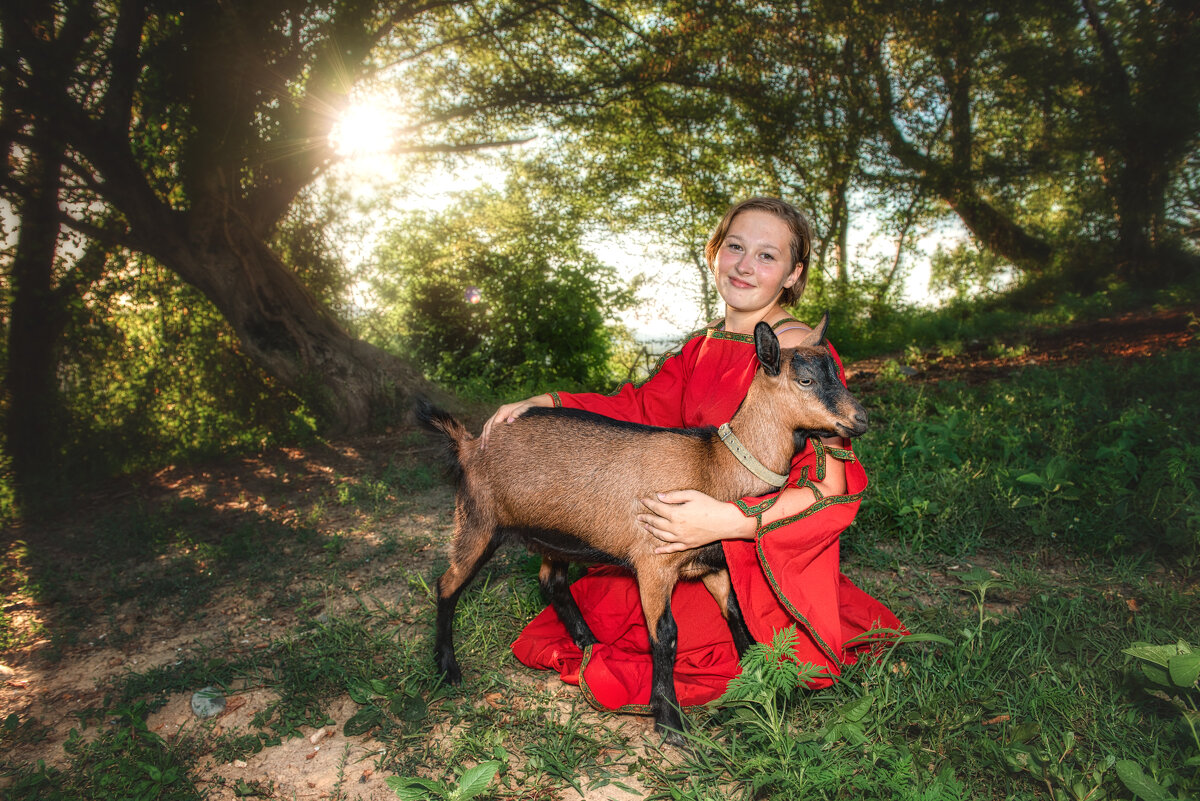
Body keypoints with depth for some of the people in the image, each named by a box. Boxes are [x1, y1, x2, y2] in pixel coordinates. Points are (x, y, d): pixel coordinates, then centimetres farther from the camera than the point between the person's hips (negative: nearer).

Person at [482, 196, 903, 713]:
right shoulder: (704, 345, 5)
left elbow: (830, 488, -23)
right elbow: (641, 409, 7)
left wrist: (730, 520, -37)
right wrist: (545, 404, -6)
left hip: (766, 555, -7)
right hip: (701, 548, 7)